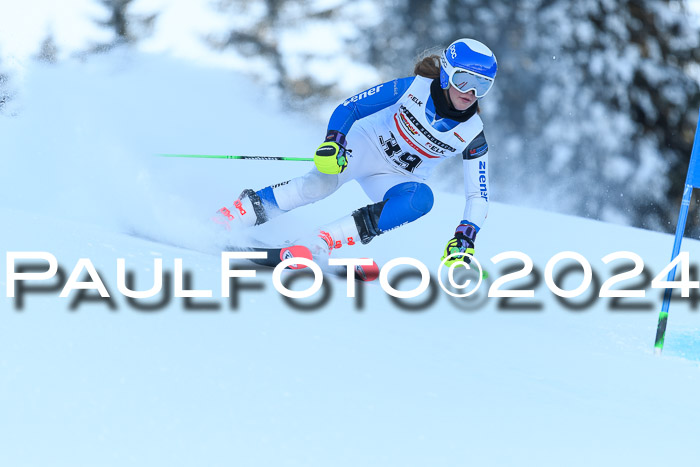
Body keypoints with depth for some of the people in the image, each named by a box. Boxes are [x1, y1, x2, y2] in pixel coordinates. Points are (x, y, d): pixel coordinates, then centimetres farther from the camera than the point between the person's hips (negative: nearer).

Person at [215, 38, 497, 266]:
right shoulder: (413, 88, -16)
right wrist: (333, 142, -31)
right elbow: (349, 108, -12)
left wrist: (465, 238, -24)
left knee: (421, 198, -34)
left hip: (397, 180, 2)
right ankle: (224, 219, -28)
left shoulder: (472, 136, -12)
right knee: (320, 184, -34)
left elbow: (478, 196, -7)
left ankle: (318, 244, -38)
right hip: (363, 147, -2)